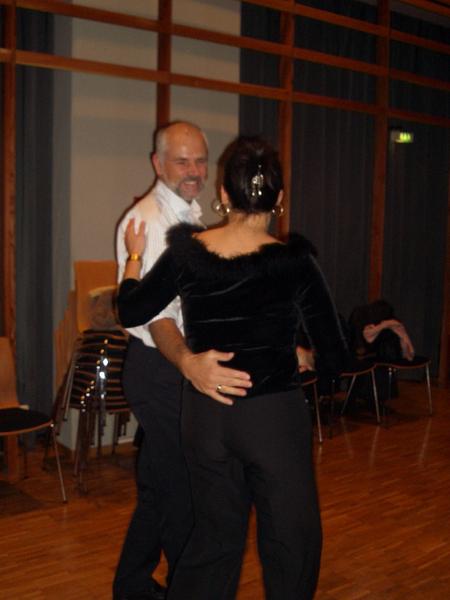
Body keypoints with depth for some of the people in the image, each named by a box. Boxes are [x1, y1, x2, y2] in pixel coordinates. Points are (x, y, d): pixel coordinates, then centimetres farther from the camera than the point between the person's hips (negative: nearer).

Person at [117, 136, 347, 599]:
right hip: (274, 416, -4)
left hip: (203, 415, 4)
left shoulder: (186, 252, -7)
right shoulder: (292, 261, -14)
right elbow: (334, 356, -8)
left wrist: (134, 256, 19)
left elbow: (130, 312, 6)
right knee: (291, 539, 15)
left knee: (215, 533, 22)